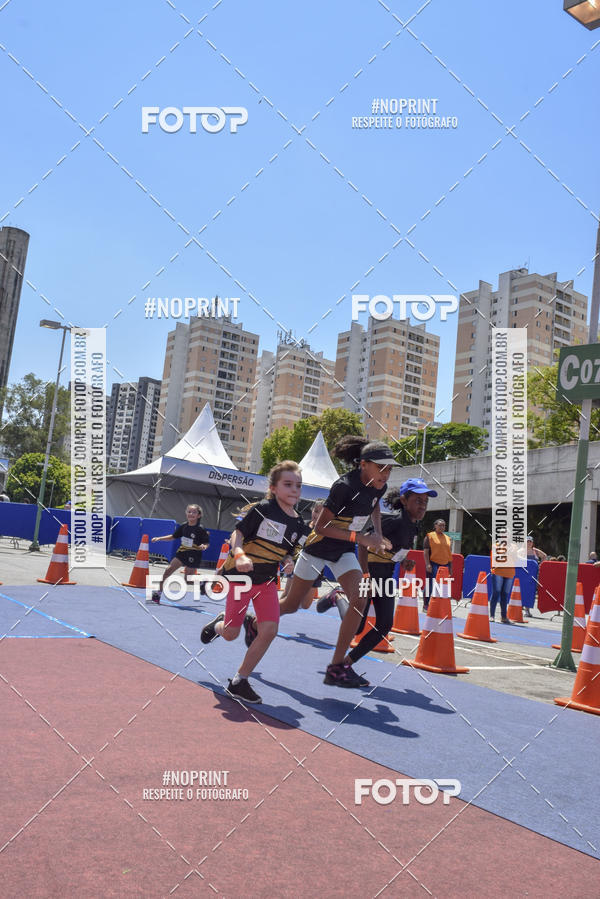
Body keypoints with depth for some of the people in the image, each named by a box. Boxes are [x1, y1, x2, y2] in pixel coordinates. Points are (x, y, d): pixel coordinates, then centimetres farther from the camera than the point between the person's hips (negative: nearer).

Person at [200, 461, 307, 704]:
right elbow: (237, 533, -16)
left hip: (267, 581, 5)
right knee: (230, 634, 1)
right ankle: (219, 624, 41)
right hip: (241, 575, -5)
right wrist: (239, 555, -33)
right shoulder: (262, 509, -15)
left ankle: (238, 682, 5)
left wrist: (287, 562, -7)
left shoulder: (298, 525, 2)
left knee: (269, 630, -9)